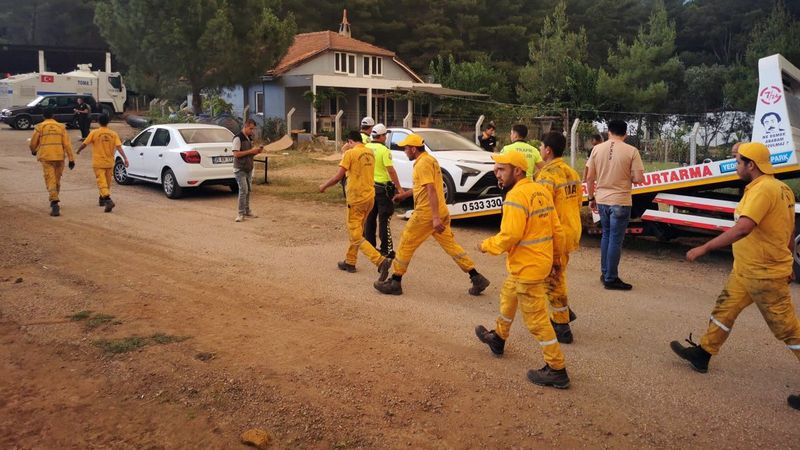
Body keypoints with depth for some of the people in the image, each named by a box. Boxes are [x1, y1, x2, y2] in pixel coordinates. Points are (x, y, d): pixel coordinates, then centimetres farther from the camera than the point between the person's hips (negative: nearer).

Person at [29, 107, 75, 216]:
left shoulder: (39, 127, 1)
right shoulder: (61, 127, 5)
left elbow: (33, 143, 7)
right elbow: (67, 144, 0)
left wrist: (33, 151, 30)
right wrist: (71, 159, 0)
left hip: (46, 157, -2)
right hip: (59, 157, 2)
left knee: (50, 180, -5)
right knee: (57, 180, 16)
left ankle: (54, 203, -20)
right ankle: (54, 200, 30)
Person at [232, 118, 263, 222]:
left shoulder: (249, 138, 13)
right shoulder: (238, 138, -13)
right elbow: (236, 154, -20)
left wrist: (257, 151, 0)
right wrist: (251, 151, -21)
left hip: (249, 169, 8)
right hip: (240, 169, -8)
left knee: (248, 190, 12)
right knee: (243, 190, -11)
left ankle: (247, 210, 23)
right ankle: (241, 213, -5)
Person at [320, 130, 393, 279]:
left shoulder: (350, 153, -12)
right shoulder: (370, 153, 9)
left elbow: (338, 177, -14)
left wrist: (324, 186, 2)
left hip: (356, 199, -7)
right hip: (369, 197, 7)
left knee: (357, 237, -3)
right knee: (356, 231, 22)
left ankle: (381, 261, -19)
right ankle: (350, 262, 31)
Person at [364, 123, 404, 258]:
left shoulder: (366, 148, 3)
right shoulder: (384, 150, -15)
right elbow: (391, 170, -19)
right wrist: (399, 187, -14)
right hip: (382, 188, -6)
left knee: (370, 218, 14)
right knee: (384, 219, -2)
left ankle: (370, 246, 20)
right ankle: (386, 249, 0)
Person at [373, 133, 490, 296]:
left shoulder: (423, 163, -14)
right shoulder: (430, 159, 16)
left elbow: (431, 190, -23)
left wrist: (435, 217, -29)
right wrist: (404, 194, 36)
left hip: (426, 213, -9)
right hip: (440, 212, 9)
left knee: (406, 245, 3)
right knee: (450, 245, 11)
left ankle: (395, 282, 11)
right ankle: (476, 278, 9)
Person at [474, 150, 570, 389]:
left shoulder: (517, 196, -20)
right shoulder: (541, 190, 7)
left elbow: (509, 235, -25)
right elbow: (556, 229, 10)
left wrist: (486, 245, -8)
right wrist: (557, 257, 20)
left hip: (527, 268, -10)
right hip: (542, 260, 10)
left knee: (536, 319, 0)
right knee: (507, 297, 28)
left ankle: (557, 370, 8)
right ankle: (498, 338, 48)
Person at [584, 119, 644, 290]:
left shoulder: (597, 149, 0)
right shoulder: (631, 151, -9)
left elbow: (589, 177, 3)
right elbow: (638, 178, -10)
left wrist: (591, 198, 13)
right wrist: (627, 177, 11)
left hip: (602, 200, 4)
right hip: (620, 201, -4)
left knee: (606, 235, 19)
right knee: (615, 239, 3)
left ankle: (605, 273, 26)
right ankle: (611, 279, 9)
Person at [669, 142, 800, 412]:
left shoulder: (762, 189, -23)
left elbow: (742, 229, -34)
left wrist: (704, 248, -31)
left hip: (764, 274, -10)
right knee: (725, 309, 17)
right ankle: (703, 354, 29)